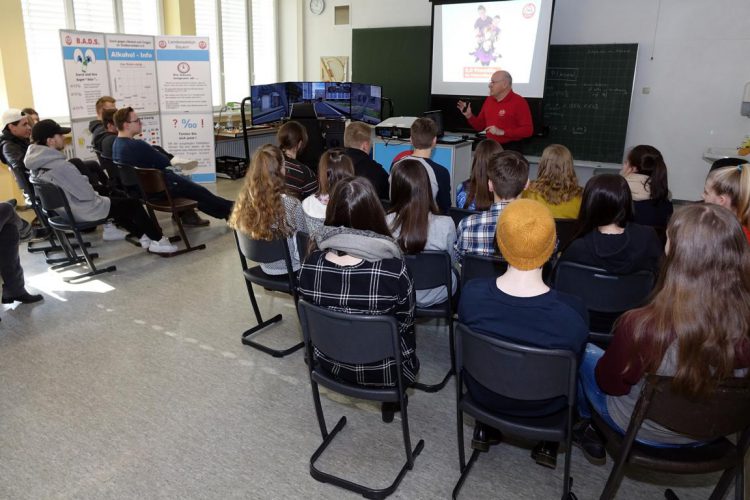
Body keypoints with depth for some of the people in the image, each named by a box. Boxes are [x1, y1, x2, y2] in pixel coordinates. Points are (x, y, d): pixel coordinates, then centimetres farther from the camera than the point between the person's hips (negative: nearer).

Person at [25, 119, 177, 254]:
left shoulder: (37, 164, -2)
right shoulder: (60, 166, -31)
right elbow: (86, 194, -25)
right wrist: (95, 193, -3)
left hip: (64, 208, 10)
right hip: (84, 212, -9)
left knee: (114, 200, 27)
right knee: (133, 204, 5)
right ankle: (157, 240, 15)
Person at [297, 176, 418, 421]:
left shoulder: (310, 265, -20)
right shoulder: (394, 270, -31)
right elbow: (405, 323, -12)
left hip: (329, 364, 4)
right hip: (382, 371, -3)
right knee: (408, 335, 30)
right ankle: (392, 399, 35)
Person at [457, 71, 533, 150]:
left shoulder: (519, 102, -9)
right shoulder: (489, 100, 11)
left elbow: (528, 130, -15)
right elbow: (480, 126, 17)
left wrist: (502, 132, -20)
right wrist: (469, 115, -1)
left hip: (510, 149, -6)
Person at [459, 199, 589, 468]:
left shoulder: (471, 293, -28)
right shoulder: (572, 311, -33)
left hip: (482, 393, 2)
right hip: (542, 405, -1)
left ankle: (486, 428, 39)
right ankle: (548, 442, 35)